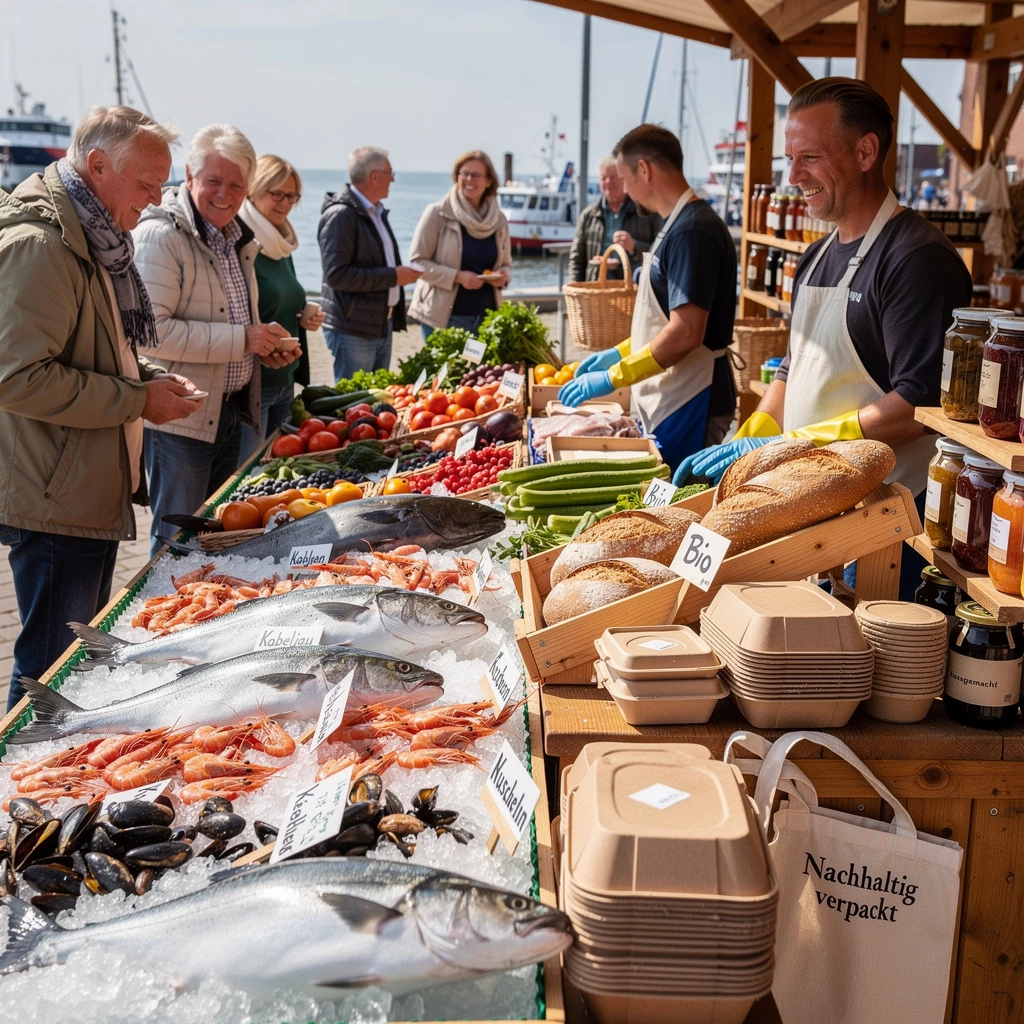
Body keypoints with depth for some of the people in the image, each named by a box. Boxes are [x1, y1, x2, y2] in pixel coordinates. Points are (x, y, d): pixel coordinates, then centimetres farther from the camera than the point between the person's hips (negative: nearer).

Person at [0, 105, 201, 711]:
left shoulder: (94, 239, 15)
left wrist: (149, 376, 7)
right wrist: (137, 399, -20)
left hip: (95, 494, 10)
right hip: (55, 504, -10)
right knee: (54, 671, -1)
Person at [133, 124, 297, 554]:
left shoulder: (234, 238, 13)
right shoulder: (160, 236, -16)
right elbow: (152, 330, -26)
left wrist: (266, 344, 5)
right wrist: (241, 339, -23)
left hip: (230, 411, 9)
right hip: (180, 418, -8)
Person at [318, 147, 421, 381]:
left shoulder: (376, 212, 16)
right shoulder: (340, 215, -14)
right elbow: (336, 274, -23)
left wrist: (402, 273, 8)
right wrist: (392, 276, -19)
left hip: (383, 324, 9)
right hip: (354, 329, -9)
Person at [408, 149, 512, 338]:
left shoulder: (498, 220, 10)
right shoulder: (438, 213, -3)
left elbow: (506, 263, 20)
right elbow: (418, 261, -5)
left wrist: (503, 276, -5)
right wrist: (457, 276, -17)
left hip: (486, 317, 4)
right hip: (444, 316, -4)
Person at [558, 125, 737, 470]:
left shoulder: (692, 231, -18)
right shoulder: (678, 224, 14)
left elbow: (686, 333, -24)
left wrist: (614, 377, -19)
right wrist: (619, 353, 16)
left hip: (689, 404, -9)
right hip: (668, 399, 10)